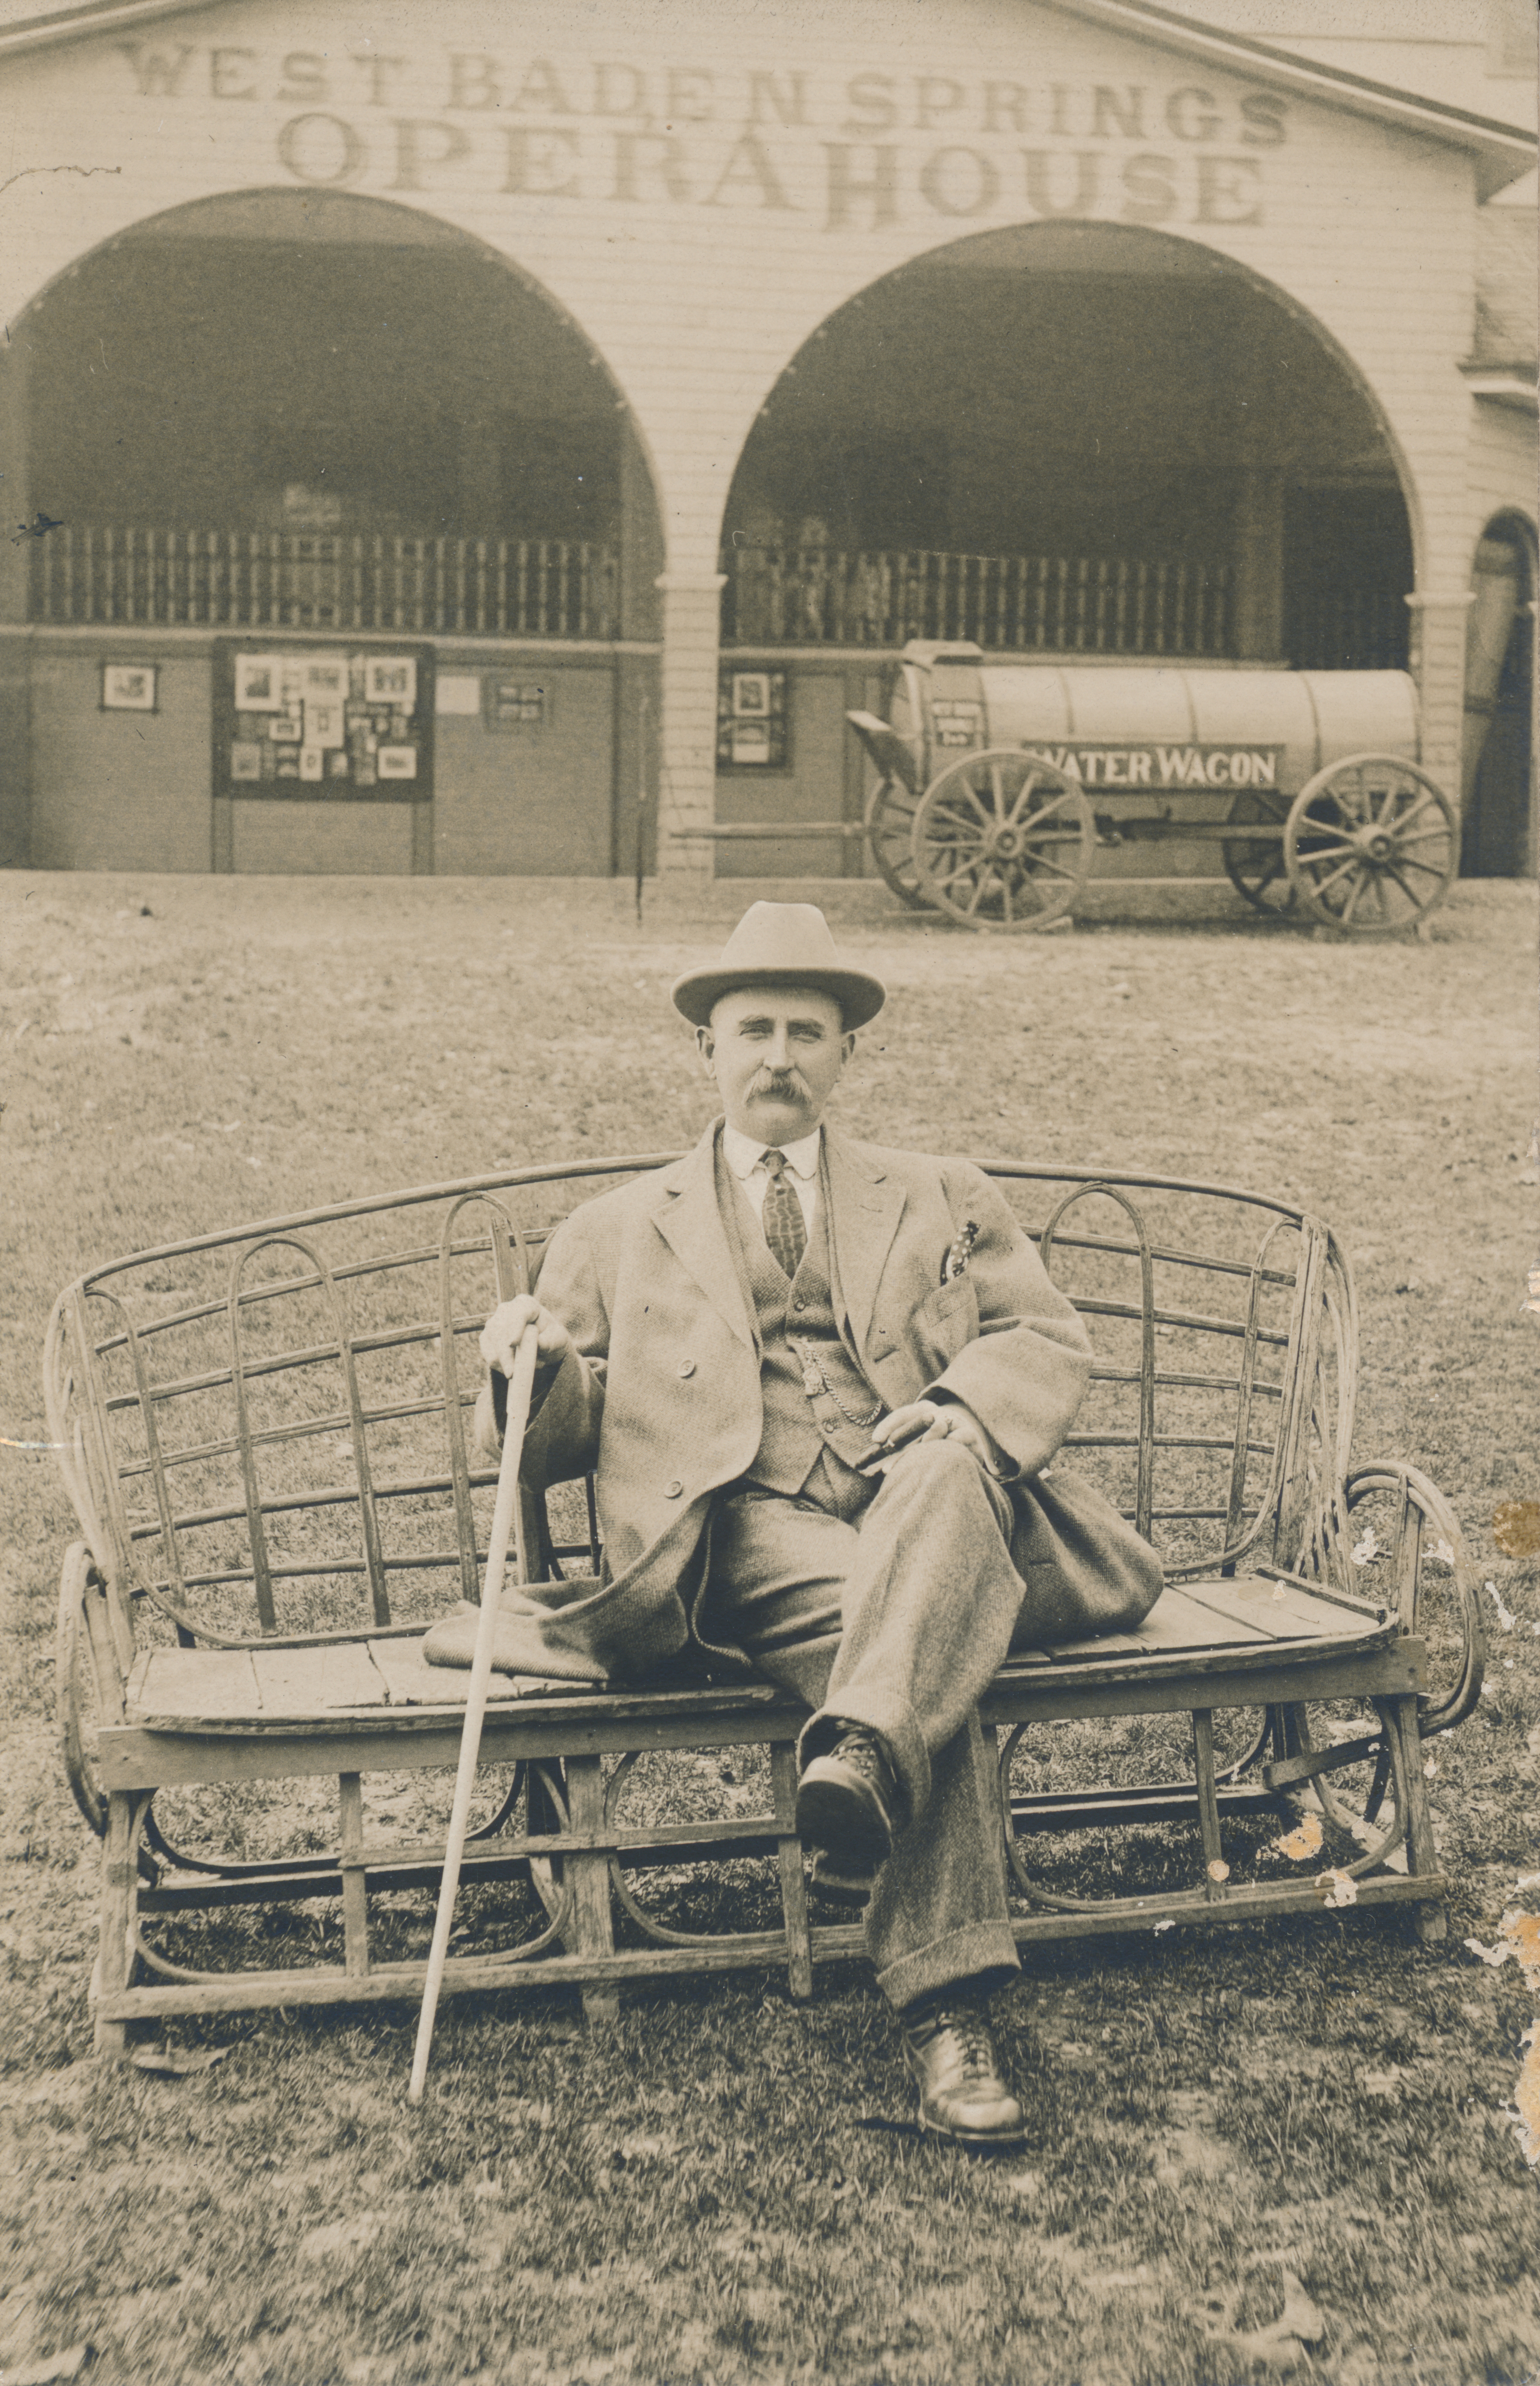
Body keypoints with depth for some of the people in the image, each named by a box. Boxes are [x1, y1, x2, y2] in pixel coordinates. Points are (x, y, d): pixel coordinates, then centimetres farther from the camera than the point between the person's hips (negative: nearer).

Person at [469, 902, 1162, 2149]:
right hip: (746, 1527, -1)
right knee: (875, 1617, -36)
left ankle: (863, 1757, -56)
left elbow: (1051, 1343, 13)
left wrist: (955, 1413, -10)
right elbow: (553, 1439, 21)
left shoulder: (942, 1201, 27)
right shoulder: (617, 1230, 26)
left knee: (950, 1465, -37)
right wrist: (531, 1367, -5)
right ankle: (947, 2017, -44)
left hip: (935, 1506, 2)